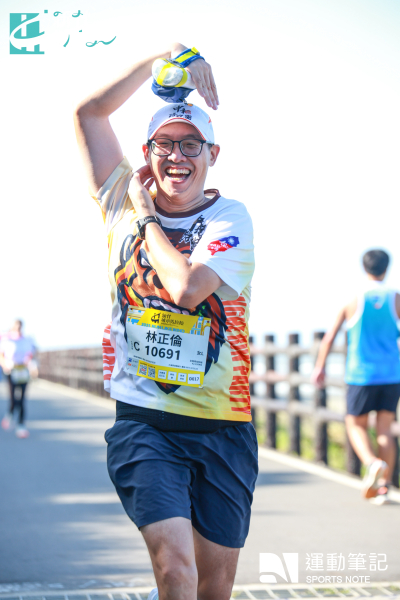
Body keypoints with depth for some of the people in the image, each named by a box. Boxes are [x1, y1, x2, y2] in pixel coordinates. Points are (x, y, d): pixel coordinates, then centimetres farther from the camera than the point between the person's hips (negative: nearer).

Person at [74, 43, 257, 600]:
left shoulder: (230, 218, -2)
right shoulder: (124, 203, 7)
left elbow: (188, 288, -20)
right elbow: (88, 112, 4)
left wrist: (146, 218, -5)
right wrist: (167, 55, -3)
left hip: (222, 428, 0)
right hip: (143, 422, 0)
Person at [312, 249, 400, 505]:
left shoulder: (354, 301, -2)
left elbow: (330, 337, 0)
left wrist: (320, 368, 11)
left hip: (361, 375, -2)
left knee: (356, 425, 11)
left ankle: (372, 462, -17)